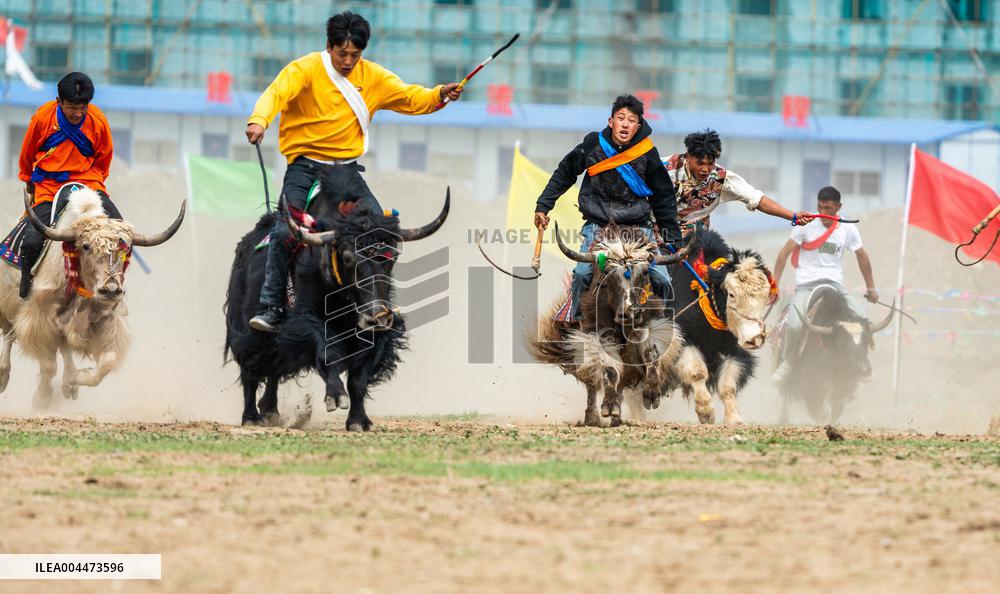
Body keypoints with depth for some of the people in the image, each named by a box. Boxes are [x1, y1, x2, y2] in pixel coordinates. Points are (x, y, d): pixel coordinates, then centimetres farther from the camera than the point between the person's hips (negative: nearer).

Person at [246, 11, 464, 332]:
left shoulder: (372, 76, 6)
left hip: (345, 169, 4)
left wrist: (439, 95, -12)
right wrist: (259, 120, -44)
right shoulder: (306, 69, -8)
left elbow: (410, 98, 8)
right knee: (284, 231, -19)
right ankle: (271, 307, -12)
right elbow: (277, 92, -24)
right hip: (305, 165, -4)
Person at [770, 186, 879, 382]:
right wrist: (774, 283, -4)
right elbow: (785, 253, 0)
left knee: (862, 318, -19)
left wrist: (871, 288, 19)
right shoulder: (806, 224, -2)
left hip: (834, 284, 2)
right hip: (806, 285, -2)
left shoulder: (847, 228, 4)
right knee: (794, 325, -28)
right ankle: (788, 362, 0)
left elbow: (862, 256, 16)